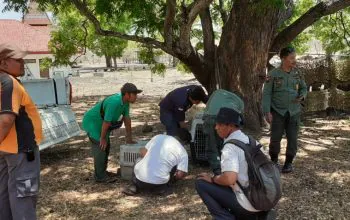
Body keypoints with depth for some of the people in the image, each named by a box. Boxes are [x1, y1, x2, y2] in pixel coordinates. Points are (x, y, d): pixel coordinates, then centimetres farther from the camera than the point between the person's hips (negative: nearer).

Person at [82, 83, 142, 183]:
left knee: (106, 146, 13)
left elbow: (127, 118, 0)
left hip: (100, 122, 10)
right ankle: (100, 176, -2)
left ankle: (102, 171, 24)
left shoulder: (125, 101, -6)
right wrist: (102, 138, -18)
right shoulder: (114, 102, -34)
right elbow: (106, 122, -29)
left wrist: (129, 138, 3)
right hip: (92, 122, -10)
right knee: (101, 146, -10)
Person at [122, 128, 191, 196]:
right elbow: (180, 175, -4)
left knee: (139, 161, 33)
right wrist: (172, 179, 18)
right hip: (158, 182, -2)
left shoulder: (159, 137, 9)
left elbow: (142, 152, 14)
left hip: (139, 178, 2)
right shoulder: (183, 153, 3)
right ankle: (161, 188, 4)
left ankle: (135, 187, 15)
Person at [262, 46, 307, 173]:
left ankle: (289, 162, 18)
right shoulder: (273, 74, -8)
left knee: (292, 138, 1)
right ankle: (274, 161, 19)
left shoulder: (297, 74, 2)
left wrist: (301, 97, -8)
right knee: (275, 138, -2)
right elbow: (266, 94, -7)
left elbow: (304, 88, 15)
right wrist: (267, 112, -15)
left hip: (294, 112, 3)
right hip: (278, 112, -2)